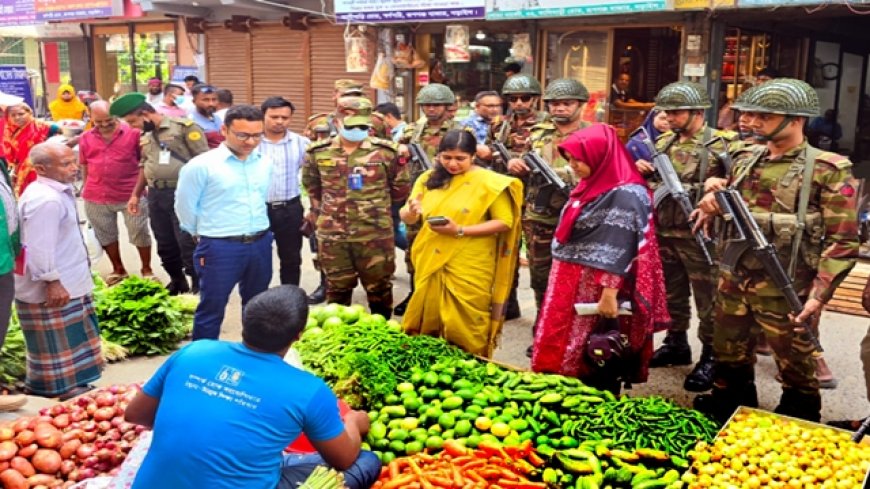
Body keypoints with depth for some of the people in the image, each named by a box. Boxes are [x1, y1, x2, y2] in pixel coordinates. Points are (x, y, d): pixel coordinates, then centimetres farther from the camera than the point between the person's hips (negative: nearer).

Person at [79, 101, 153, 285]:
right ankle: (118, 269, 30)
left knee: (140, 233, 4)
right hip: (96, 197, 4)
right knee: (105, 235, 14)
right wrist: (86, 188, 13)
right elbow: (84, 166, 14)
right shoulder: (86, 138, 5)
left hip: (131, 195, -3)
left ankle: (146, 269, 20)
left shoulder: (133, 133, -6)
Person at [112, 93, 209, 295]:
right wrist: (135, 195, 21)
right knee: (165, 244, 13)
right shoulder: (145, 136, 15)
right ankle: (177, 281, 30)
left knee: (187, 243, -5)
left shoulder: (184, 127, -9)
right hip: (156, 194, 7)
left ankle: (197, 286, 8)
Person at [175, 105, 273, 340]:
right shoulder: (201, 165, -12)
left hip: (260, 244, 5)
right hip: (220, 248, -5)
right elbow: (185, 207, -3)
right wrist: (206, 234, 9)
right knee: (212, 308, 6)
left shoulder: (265, 163, 3)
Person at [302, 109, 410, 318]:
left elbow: (400, 189, 6)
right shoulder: (318, 152, 2)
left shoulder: (386, 151, -4)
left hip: (375, 234, -1)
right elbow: (312, 187, 18)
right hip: (332, 234, 2)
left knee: (379, 288, 12)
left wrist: (374, 204, 8)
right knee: (337, 289, 16)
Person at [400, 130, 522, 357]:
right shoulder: (429, 179, 7)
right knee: (427, 325, 11)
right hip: (431, 264, 4)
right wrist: (411, 211, -17)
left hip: (470, 269, -4)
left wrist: (460, 231, -18)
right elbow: (407, 218, 8)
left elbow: (504, 222, -9)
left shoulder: (489, 182, -6)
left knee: (464, 329, 2)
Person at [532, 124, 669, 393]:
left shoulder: (624, 194, -16)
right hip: (569, 282, 9)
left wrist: (609, 294, -25)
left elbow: (619, 251, -22)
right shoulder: (591, 185, 12)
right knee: (556, 351, 13)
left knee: (588, 360, 1)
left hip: (595, 288, -9)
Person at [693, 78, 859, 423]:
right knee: (729, 357, 20)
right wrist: (714, 201, -1)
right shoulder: (745, 159, 7)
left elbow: (842, 242, -12)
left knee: (795, 368, 12)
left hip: (784, 291, -6)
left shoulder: (828, 170, -11)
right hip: (733, 282, 6)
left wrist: (819, 294, -19)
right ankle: (727, 411, 42)